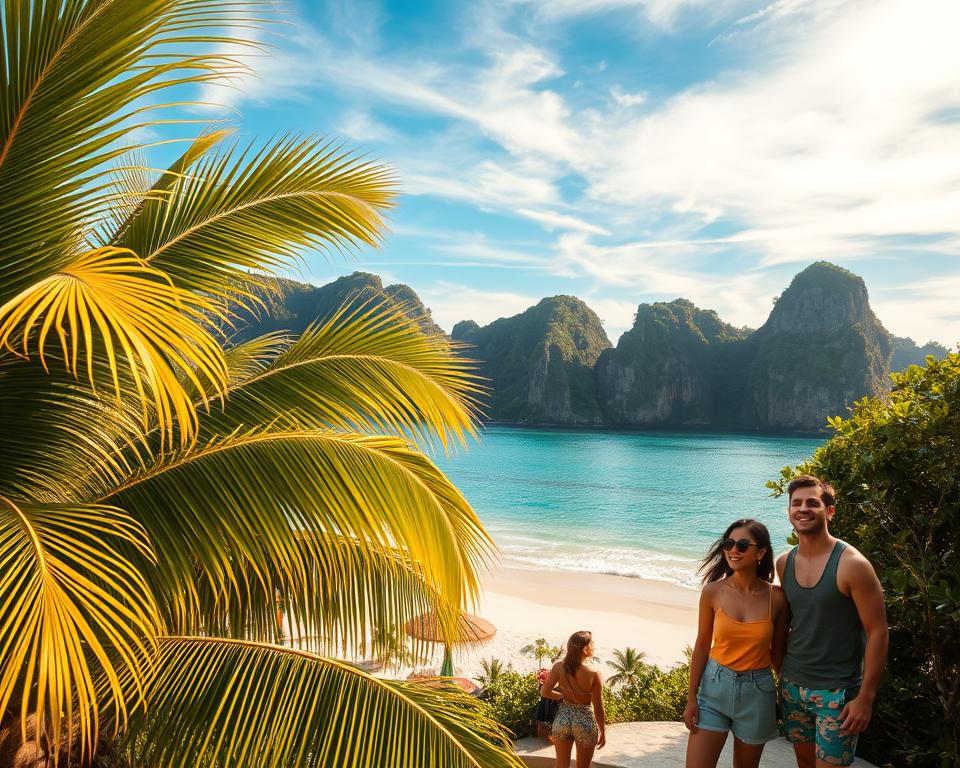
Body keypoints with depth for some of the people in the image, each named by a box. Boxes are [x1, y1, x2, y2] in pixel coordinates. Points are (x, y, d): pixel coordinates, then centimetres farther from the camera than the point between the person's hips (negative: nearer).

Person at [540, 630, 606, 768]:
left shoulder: (559, 667, -10)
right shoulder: (594, 674, -18)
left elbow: (545, 692, -8)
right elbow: (598, 707, -12)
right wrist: (603, 732, 1)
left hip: (563, 718, 2)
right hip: (585, 720, -2)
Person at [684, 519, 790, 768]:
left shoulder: (776, 598, -9)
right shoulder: (712, 592, -9)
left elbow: (777, 652, 2)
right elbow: (702, 646, -2)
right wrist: (691, 698, -1)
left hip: (757, 691, 1)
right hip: (715, 686, 0)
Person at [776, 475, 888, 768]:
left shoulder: (852, 565, -16)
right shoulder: (784, 563, 1)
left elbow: (877, 632, -14)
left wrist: (865, 697, -14)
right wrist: (784, 673, 10)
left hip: (837, 692, -5)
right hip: (792, 685, 5)